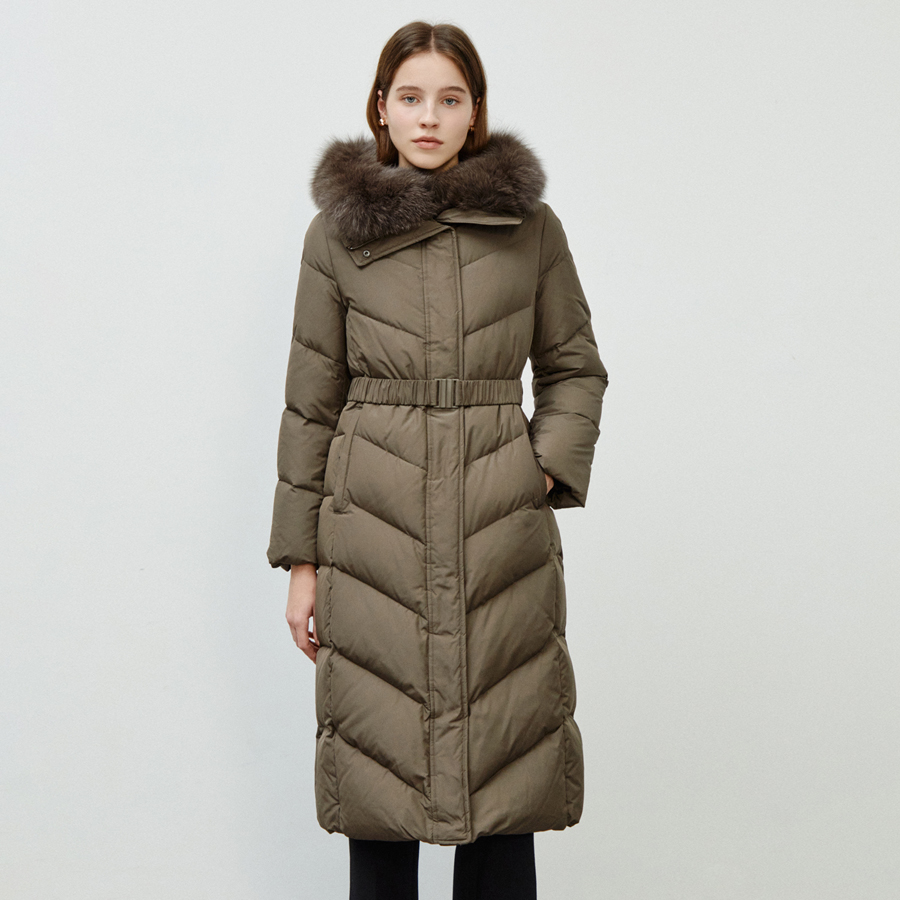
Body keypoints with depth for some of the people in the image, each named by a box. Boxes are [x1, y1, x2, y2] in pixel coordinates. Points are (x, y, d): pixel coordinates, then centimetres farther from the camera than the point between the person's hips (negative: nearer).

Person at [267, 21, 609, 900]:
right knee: (381, 762, 6)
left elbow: (574, 369, 13)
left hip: (502, 531, 1)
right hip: (375, 530, 0)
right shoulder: (337, 232, 2)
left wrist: (549, 468, -4)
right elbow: (310, 402, 4)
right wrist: (301, 558, 3)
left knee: (501, 758, 5)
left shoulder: (532, 227, 3)